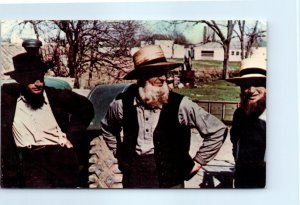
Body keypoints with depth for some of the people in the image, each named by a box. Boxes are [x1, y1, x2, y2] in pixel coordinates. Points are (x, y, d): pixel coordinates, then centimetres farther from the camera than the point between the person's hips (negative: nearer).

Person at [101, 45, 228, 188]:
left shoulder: (180, 105, -12)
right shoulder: (123, 103, -4)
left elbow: (217, 130, -6)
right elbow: (107, 127, 20)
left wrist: (198, 162, -3)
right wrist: (118, 153, 13)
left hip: (170, 183, -2)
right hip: (132, 181, 2)